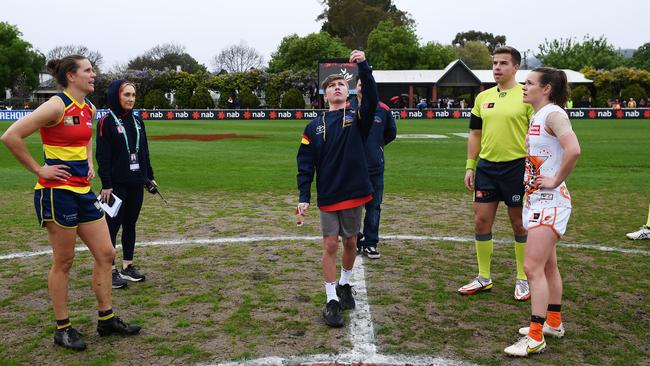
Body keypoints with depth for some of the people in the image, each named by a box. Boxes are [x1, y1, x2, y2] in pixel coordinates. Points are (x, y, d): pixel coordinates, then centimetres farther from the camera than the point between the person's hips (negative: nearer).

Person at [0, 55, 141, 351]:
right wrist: (39, 169, -14)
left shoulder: (89, 108, 10)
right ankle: (63, 329, 18)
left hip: (83, 191, 8)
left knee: (105, 253, 9)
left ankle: (106, 320, 21)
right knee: (63, 261, 3)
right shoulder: (57, 106, -15)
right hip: (57, 191, -8)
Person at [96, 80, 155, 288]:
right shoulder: (107, 121, -8)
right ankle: (110, 271, 9)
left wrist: (149, 176, 13)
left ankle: (127, 267, 21)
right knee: (113, 226, 1)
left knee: (130, 225, 12)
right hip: (117, 184, -6)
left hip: (136, 183, 6)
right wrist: (106, 184, -16)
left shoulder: (137, 121, 10)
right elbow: (102, 155, -12)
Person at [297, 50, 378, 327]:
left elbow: (372, 99, -21)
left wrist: (363, 66, -30)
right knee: (330, 245, 1)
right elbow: (305, 164, 1)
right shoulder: (314, 127, 2)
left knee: (350, 242, 13)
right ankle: (332, 301, 10)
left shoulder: (357, 119, 0)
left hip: (354, 193, 0)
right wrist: (304, 197, -5)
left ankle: (344, 285, 36)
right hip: (327, 196, 0)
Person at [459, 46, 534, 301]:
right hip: (486, 166, 5)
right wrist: (469, 167, 9)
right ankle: (484, 278, 20)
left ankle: (523, 279, 20)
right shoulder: (483, 97, 9)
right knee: (481, 221, 6)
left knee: (519, 224, 6)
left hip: (516, 167, -5)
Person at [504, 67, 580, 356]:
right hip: (536, 199, 10)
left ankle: (535, 337, -4)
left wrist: (556, 180, -23)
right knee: (547, 265, 18)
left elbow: (573, 150, -33)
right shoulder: (537, 116, 13)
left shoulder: (554, 114, -15)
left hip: (550, 200, -10)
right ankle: (553, 322, 31)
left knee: (533, 268, -10)